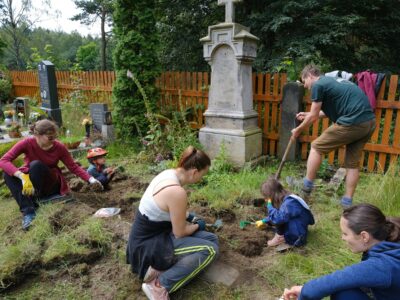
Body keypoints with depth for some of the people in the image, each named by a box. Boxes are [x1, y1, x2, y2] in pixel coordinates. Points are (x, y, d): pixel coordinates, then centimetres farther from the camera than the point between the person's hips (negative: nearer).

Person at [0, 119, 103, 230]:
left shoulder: (59, 147, -16)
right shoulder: (27, 143, -18)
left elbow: (73, 167, -9)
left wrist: (90, 179, -23)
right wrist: (22, 176, -43)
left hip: (51, 185, -2)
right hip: (29, 182, 2)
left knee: (36, 165, -30)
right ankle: (28, 210, -34)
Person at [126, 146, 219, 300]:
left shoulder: (169, 173, -2)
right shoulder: (177, 192, -30)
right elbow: (180, 233, -16)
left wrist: (188, 216, 17)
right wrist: (198, 225, 3)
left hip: (150, 235, 9)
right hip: (149, 246, -9)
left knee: (212, 239, 6)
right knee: (210, 249, -14)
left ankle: (159, 267, 5)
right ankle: (160, 285, -10)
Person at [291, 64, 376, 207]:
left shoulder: (318, 85, -3)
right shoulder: (330, 81, 25)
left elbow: (313, 117, -1)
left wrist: (298, 130, 14)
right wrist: (308, 115, 38)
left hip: (352, 123, -9)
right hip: (369, 121, 9)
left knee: (316, 147, 6)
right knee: (353, 162, 16)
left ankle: (307, 187, 13)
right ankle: (347, 202, 22)